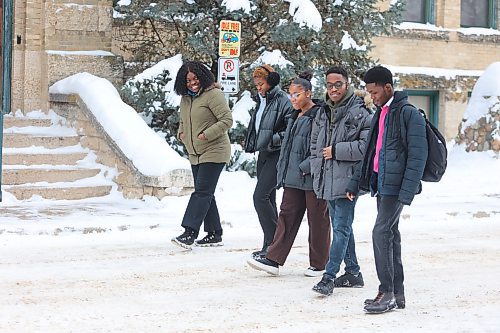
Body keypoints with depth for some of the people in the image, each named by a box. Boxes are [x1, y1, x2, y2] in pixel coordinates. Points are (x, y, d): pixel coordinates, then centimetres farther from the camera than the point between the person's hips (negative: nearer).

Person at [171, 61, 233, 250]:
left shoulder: (213, 94, -12)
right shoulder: (185, 98, 13)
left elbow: (227, 120, -17)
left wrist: (207, 135, -22)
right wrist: (181, 133, 8)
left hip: (214, 152, -9)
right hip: (195, 154, 9)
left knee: (202, 192, -14)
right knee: (205, 194, 10)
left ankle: (190, 233, -20)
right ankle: (215, 234, 16)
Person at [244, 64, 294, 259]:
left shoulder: (283, 101, -12)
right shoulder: (261, 101, 16)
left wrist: (274, 139, -21)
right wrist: (251, 144, 18)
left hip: (277, 155, -9)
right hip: (264, 155, 9)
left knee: (260, 197, -16)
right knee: (268, 199, 11)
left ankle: (272, 244, -12)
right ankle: (270, 245, 17)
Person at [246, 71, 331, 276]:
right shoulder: (295, 117, 17)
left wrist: (306, 167, -18)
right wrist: (283, 171, 15)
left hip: (313, 178, -8)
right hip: (294, 178, 8)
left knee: (317, 220, 2)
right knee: (287, 215, 5)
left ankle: (318, 264, 13)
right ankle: (274, 260, 3)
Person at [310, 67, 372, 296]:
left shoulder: (360, 113, -9)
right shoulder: (323, 113, 14)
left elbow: (367, 146, -17)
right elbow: (314, 144, 22)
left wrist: (336, 150, -15)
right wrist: (317, 170, 11)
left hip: (347, 179, -8)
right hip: (327, 180, 8)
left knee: (341, 228, -9)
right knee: (341, 227, 15)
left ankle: (329, 276, -12)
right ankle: (353, 272, 24)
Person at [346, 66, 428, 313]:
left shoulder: (409, 114, -11)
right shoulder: (380, 115, 17)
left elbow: (417, 156, -15)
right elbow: (370, 153, 24)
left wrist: (407, 191, -20)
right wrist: (355, 182, 20)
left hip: (396, 185, -9)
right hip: (380, 183, 9)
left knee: (381, 233, -14)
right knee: (390, 235, 10)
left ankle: (387, 293, -9)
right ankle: (397, 294, 15)